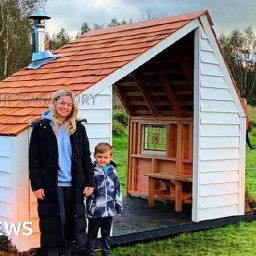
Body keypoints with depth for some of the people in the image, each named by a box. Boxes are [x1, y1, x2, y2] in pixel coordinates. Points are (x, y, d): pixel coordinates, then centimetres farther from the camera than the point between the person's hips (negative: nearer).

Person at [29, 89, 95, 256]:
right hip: (50, 185, -3)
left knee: (72, 222, 8)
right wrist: (36, 184, -10)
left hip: (74, 185, 3)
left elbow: (86, 157, 9)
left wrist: (89, 182, 2)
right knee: (53, 223, 3)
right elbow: (34, 158, -3)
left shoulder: (78, 128, 7)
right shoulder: (41, 127, -1)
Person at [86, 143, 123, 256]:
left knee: (106, 234, 18)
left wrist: (119, 207, 11)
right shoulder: (92, 170, -11)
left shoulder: (112, 171, 4)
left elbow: (117, 190, 10)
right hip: (95, 210, -4)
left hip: (109, 209, 4)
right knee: (92, 235, 9)